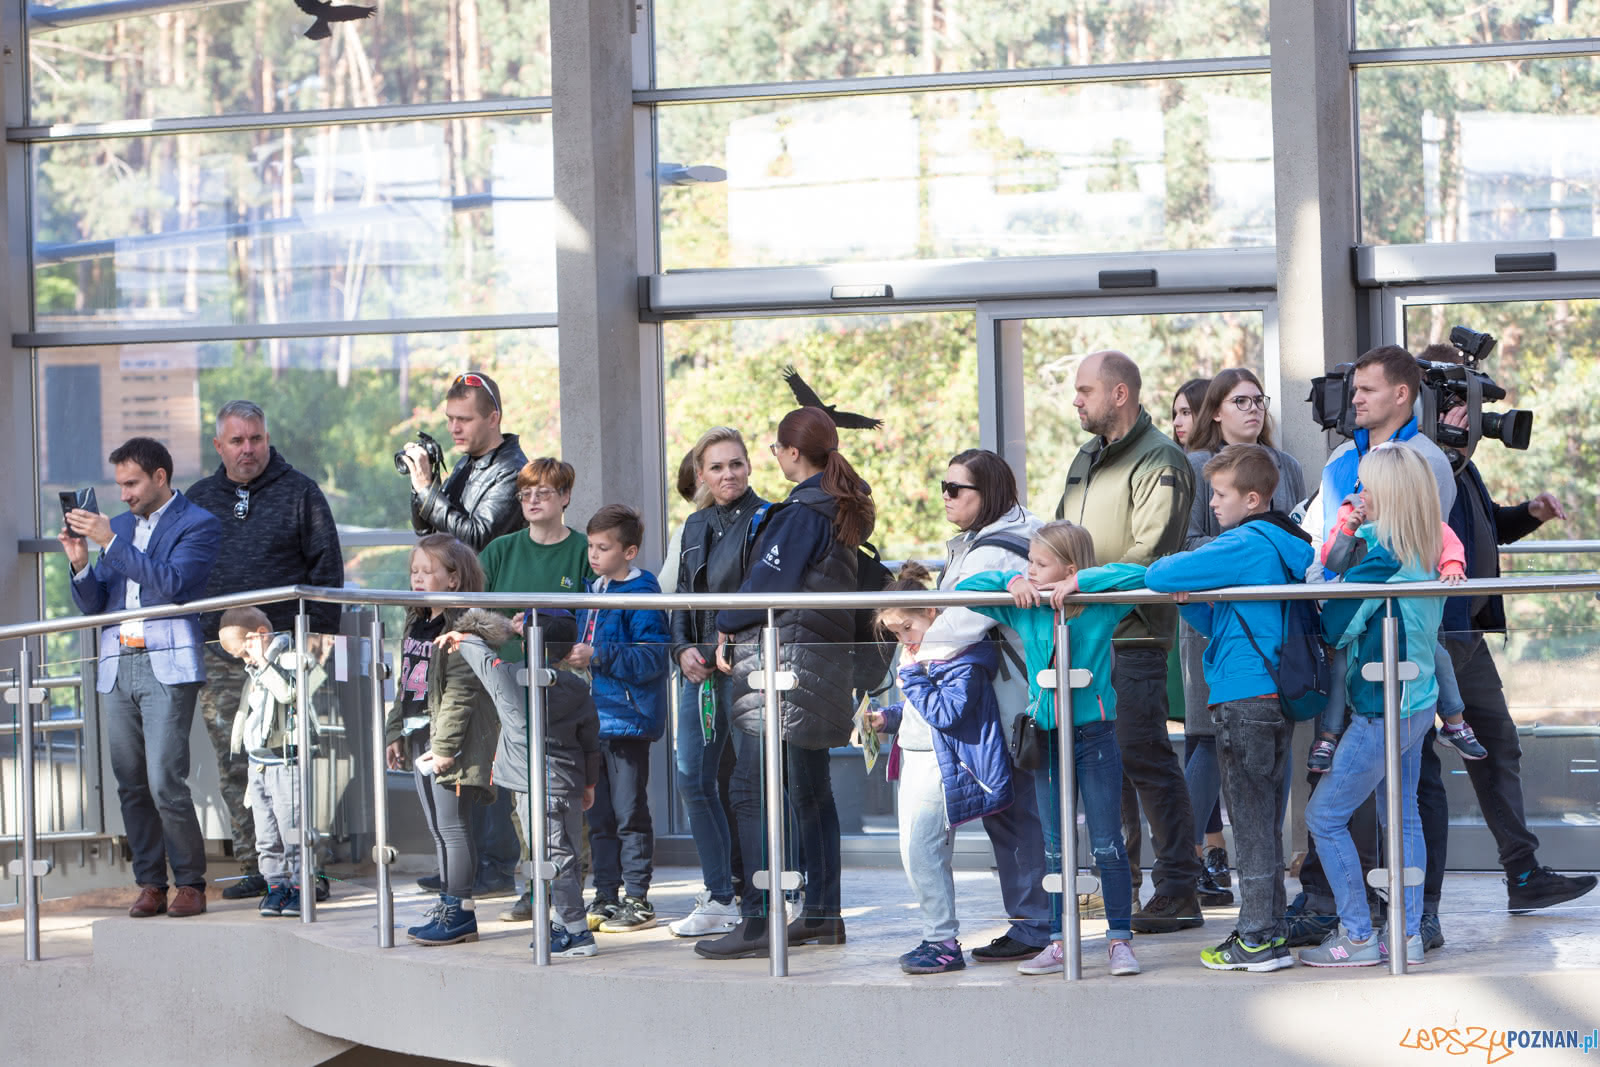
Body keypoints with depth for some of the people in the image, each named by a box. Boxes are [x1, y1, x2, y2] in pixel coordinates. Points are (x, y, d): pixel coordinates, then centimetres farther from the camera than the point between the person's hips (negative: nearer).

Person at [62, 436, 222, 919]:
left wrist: (110, 542, -15)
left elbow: (172, 581, -15)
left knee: (165, 782, -13)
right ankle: (150, 884, 9)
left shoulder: (198, 525, 1)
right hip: (117, 667, 6)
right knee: (131, 785, 4)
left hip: (166, 666, -6)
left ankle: (190, 883, -2)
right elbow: (93, 605, 18)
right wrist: (80, 562, -2)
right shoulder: (119, 525, 19)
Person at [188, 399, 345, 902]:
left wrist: (317, 634, -5)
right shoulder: (199, 499, 15)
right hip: (217, 653, 4)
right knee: (234, 765, 4)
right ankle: (252, 867, 9)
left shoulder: (298, 492, 5)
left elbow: (326, 566, 3)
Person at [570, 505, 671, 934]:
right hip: (591, 717, 8)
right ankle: (606, 897, 19)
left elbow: (650, 659, -17)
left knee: (630, 813, -3)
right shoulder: (589, 593, 14)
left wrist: (597, 657, -23)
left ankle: (638, 899, 3)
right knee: (598, 814, 12)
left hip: (628, 719, -8)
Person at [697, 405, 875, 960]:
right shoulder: (845, 508, 14)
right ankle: (821, 913, 17)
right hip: (825, 658, 10)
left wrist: (727, 626, 1)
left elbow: (768, 583, -17)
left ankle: (758, 920, -13)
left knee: (753, 792, -9)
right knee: (811, 790, 14)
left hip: (783, 658, -10)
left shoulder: (801, 512, -14)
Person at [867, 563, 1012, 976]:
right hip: (914, 761, 10)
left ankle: (944, 943, -7)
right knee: (916, 853, 11)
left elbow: (947, 713, -23)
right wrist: (887, 717, 11)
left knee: (922, 850, -13)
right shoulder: (918, 655, 15)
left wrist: (912, 676, -19)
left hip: (941, 767, -10)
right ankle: (937, 937, 18)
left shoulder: (963, 658, -14)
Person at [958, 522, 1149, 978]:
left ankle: (1120, 939, 8)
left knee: (1107, 845, 0)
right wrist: (1011, 581, -11)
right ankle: (1059, 943, 14)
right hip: (1047, 737, 4)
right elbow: (966, 587, 4)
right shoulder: (1024, 611, 1)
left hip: (1094, 735, -4)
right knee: (1055, 849, 9)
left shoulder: (1101, 609, -9)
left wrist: (1080, 582, -22)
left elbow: (1138, 575, -20)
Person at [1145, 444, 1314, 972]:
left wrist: (1171, 579, 3)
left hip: (1243, 700, -9)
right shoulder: (1284, 544, 14)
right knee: (1266, 820, 14)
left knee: (1251, 819, -3)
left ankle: (1258, 939, 0)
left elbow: (1158, 575, -20)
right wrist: (1191, 598, -1)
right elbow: (1218, 623, 18)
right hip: (1280, 695, 9)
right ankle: (1270, 928, 18)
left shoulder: (1243, 546, -15)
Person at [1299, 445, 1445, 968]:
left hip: (1383, 709, -9)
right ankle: (1407, 933, 15)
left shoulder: (1379, 555, -19)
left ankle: (1357, 936, 2)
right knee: (1402, 815, 14)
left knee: (1325, 815, -1)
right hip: (1419, 702, 9)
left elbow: (1336, 627, -16)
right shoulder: (1427, 554, 5)